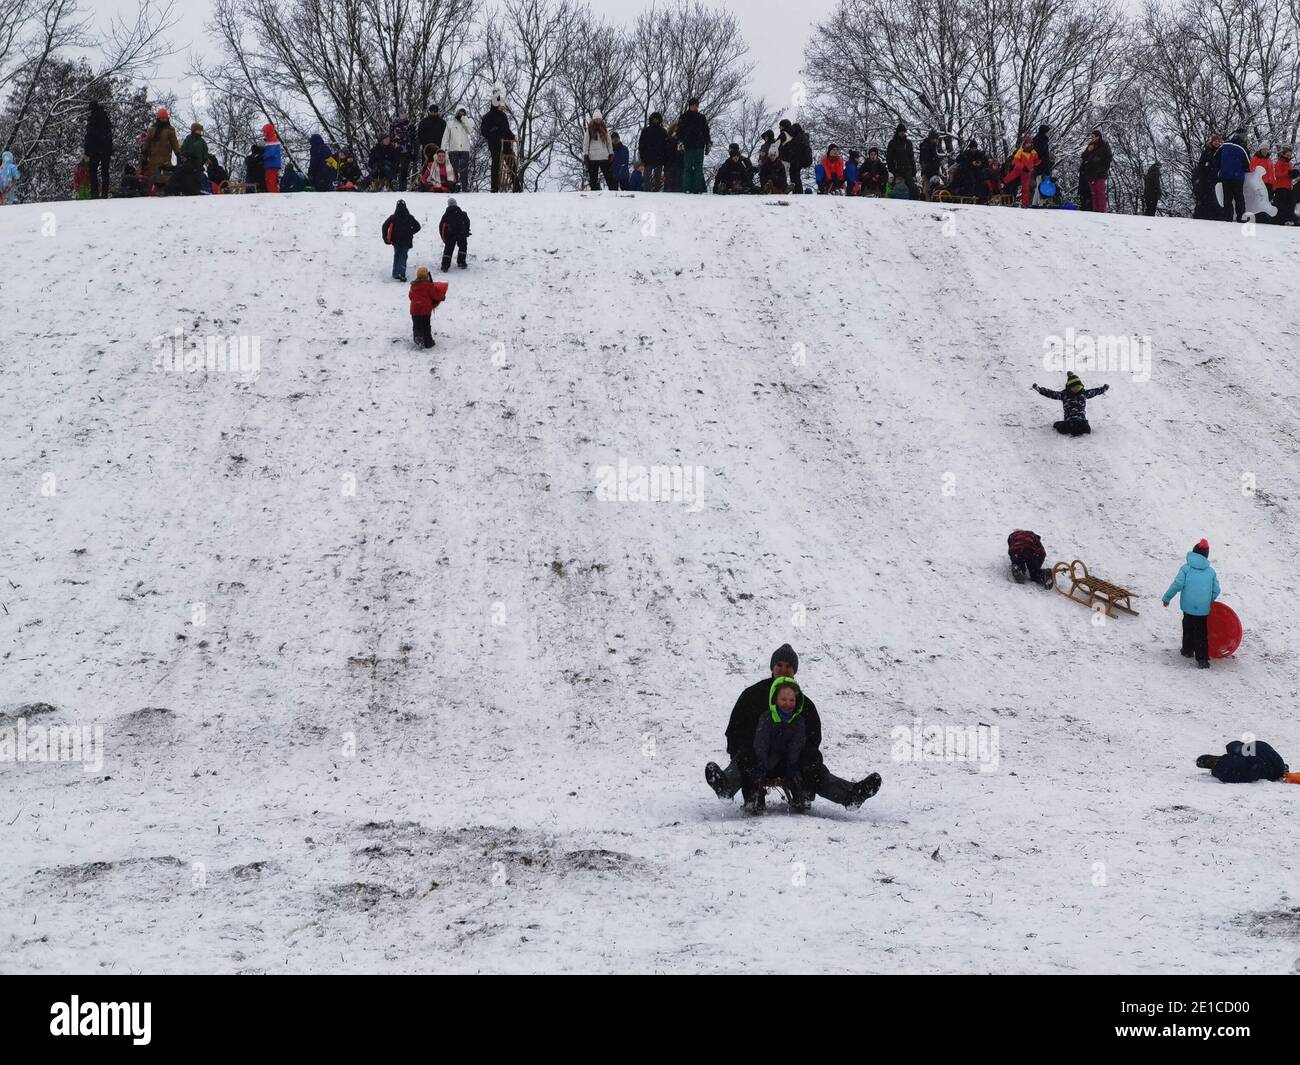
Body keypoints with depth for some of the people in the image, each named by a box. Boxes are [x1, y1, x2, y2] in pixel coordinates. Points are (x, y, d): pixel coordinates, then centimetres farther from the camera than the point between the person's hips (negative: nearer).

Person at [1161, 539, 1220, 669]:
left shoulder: (1186, 568, -4)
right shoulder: (1211, 571, 4)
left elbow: (1177, 584, -11)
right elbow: (1216, 590, 5)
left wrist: (1167, 598, 0)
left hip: (1188, 606, -1)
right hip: (1203, 608, 1)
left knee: (1188, 628, 23)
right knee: (1201, 633, 4)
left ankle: (1188, 650, 38)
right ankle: (1202, 659, -3)